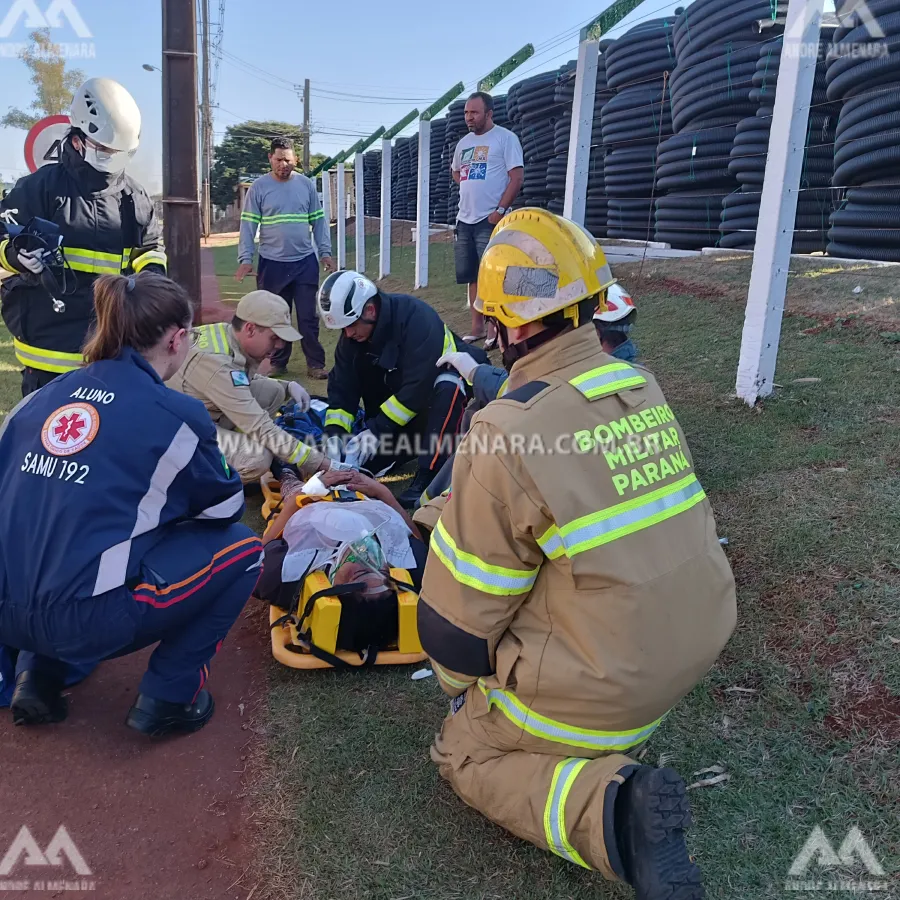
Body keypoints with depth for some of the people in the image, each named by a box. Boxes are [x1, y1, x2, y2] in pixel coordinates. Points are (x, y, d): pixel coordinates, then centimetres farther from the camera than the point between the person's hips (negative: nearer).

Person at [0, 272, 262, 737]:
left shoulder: (42, 396, 9)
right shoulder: (176, 414, -6)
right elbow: (226, 507, 6)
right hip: (86, 620, -7)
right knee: (240, 548, 9)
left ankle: (38, 677, 25)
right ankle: (168, 699, 13)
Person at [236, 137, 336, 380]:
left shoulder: (306, 185, 4)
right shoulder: (259, 187, -2)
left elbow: (318, 221, 8)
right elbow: (248, 225, -3)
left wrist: (325, 253, 0)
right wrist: (245, 259, -12)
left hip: (305, 262, 1)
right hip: (272, 264, -1)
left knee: (308, 317, 3)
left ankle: (315, 364, 9)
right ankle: (278, 362, 21)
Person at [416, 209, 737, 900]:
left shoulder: (505, 436, -25)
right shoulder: (645, 388, -3)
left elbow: (461, 610, -16)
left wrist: (460, 687, 8)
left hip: (602, 690, -8)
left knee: (468, 754, 14)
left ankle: (611, 807, -8)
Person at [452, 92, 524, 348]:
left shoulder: (505, 138, -6)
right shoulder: (464, 142, 15)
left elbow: (517, 177, -12)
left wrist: (500, 210, -17)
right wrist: (472, 184, 14)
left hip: (490, 220, -7)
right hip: (465, 220, 7)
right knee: (472, 277, 10)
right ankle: (477, 328, 18)